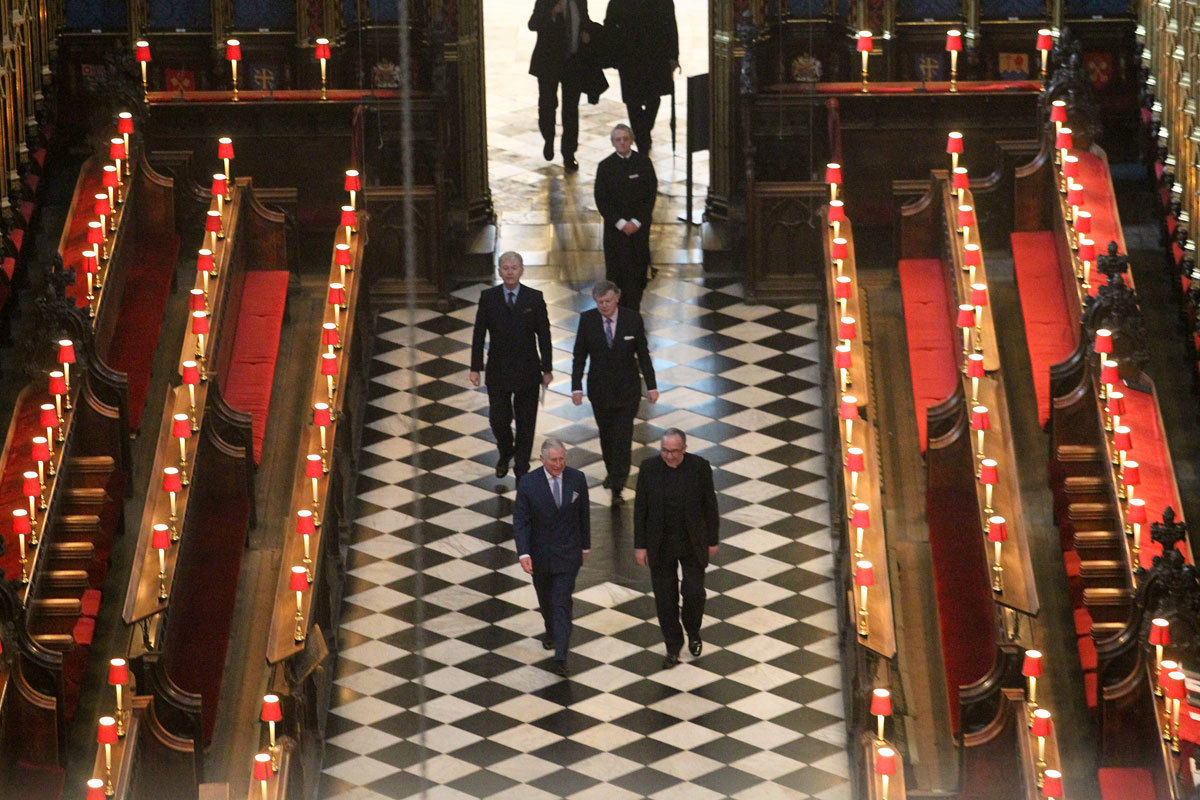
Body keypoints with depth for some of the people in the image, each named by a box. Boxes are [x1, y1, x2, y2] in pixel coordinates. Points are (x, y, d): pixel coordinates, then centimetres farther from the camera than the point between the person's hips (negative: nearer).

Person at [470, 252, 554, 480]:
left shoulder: (534, 298, -5)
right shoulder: (488, 297, -4)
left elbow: (543, 335, 0)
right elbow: (479, 334, 0)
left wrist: (547, 369, 0)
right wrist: (475, 368, -1)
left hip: (527, 371, 0)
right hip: (498, 371, 0)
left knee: (525, 423, 7)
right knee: (498, 420, 2)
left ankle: (522, 469, 20)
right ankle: (505, 454, 33)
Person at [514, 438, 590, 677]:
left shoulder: (577, 479, -8)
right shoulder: (528, 483, -14)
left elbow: (584, 514, 4)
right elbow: (520, 521, -12)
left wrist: (585, 546, 10)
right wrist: (524, 553, -22)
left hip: (567, 554, -1)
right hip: (540, 554, 1)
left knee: (562, 603, -8)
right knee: (546, 600, 21)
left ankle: (560, 657, -10)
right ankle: (551, 631, 49)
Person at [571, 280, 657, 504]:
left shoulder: (632, 319, -9)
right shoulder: (587, 320, -7)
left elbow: (643, 354, -1)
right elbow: (580, 356, -2)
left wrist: (651, 386, -2)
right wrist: (576, 387, -9)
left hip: (627, 390, -2)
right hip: (600, 391, 2)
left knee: (623, 439, -5)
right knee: (606, 435, 16)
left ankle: (617, 488, -2)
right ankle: (613, 473, 39)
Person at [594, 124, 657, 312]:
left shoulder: (643, 163, 1)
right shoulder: (605, 167, -1)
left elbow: (651, 195, 0)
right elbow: (601, 201, -2)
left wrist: (637, 222, -9)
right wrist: (620, 223, -11)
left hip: (639, 225, 1)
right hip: (615, 227, -1)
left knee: (638, 269, 0)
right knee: (616, 270, -4)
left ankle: (634, 311, 9)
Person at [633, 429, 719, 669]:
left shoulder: (700, 467, -13)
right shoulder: (649, 467, -11)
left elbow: (710, 505, -3)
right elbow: (640, 508, -4)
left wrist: (712, 541, 2)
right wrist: (640, 545, -3)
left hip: (693, 543, -1)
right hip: (660, 545, 1)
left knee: (694, 593, 2)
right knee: (665, 598, 8)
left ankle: (693, 632, 32)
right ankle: (673, 647, 24)